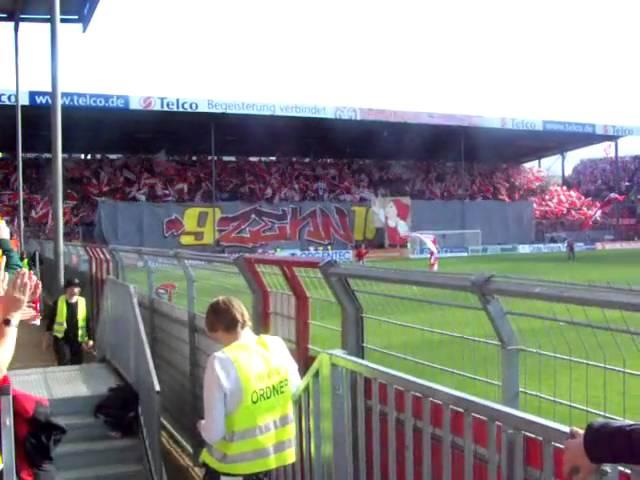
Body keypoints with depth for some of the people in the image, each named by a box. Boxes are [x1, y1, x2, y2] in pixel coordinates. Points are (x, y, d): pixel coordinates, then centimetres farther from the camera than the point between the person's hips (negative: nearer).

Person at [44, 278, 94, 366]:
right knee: (64, 363, -16)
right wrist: (48, 337, 4)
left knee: (76, 365, 7)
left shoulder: (83, 303, -1)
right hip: (61, 339, -2)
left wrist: (90, 339, -1)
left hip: (77, 340, 2)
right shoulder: (58, 302, -4)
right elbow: (50, 319, 3)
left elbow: (88, 322, 2)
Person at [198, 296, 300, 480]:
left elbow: (214, 433, -19)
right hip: (278, 449, 5)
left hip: (238, 458, -5)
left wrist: (203, 427, 3)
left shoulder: (222, 363, -23)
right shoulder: (277, 346, -8)